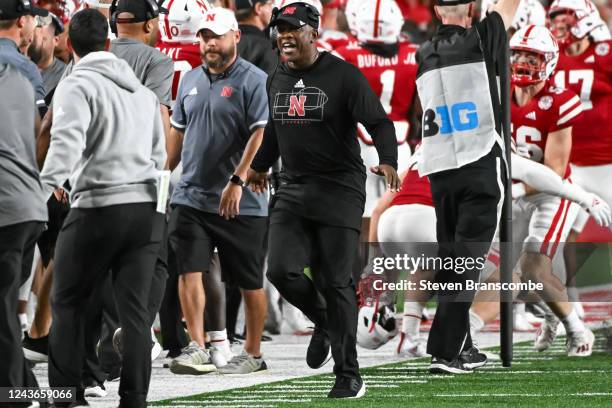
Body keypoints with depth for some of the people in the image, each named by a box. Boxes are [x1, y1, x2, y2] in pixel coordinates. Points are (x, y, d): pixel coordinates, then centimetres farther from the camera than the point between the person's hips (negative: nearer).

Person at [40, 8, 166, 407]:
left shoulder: (77, 85, -5)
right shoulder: (143, 90, 18)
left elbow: (67, 141, -21)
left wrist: (47, 184, -27)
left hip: (99, 205, -6)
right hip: (149, 207, 6)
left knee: (68, 303, 5)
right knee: (135, 308, 6)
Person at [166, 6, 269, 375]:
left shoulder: (254, 81, -8)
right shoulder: (191, 80, 13)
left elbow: (262, 135, -16)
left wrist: (237, 182, -22)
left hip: (241, 203, -5)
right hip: (191, 196, 6)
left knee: (249, 282, 3)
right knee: (189, 271, -6)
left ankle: (253, 354, 13)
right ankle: (197, 348, -5)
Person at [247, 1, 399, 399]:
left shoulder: (343, 75, -9)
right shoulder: (277, 80, 10)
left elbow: (379, 122, -12)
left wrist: (388, 161, -30)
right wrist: (260, 165, 42)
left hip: (339, 190, -5)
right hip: (293, 188, 5)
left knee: (335, 283, -5)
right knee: (282, 271, -9)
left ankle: (349, 376, 4)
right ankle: (324, 322, 23)